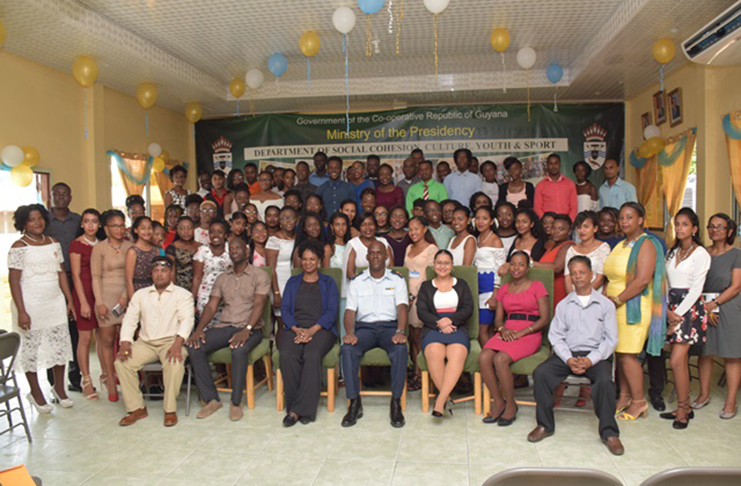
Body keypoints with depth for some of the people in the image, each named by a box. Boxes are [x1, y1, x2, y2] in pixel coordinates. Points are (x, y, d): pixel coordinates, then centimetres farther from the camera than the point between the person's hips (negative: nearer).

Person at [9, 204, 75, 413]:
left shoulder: (53, 243, 9)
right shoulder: (19, 247, -8)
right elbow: (14, 280, -11)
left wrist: (70, 300, 8)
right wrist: (21, 311, -16)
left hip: (55, 303, 5)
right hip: (31, 306, -5)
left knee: (60, 344, 8)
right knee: (31, 348, 3)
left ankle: (59, 388, 25)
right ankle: (35, 393, 20)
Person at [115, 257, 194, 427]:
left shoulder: (182, 294, 6)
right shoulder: (140, 294, 18)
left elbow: (187, 319, -8)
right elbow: (130, 319, 11)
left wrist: (178, 343, -26)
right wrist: (125, 342, -7)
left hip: (171, 341, -4)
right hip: (145, 342, 4)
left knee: (175, 363, -34)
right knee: (122, 362, -20)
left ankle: (170, 410, -19)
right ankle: (136, 408, -7)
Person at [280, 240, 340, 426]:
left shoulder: (328, 283, 17)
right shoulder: (292, 282, 23)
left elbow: (332, 312, 3)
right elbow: (285, 309, 11)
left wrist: (312, 330, -13)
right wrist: (296, 329, -9)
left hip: (322, 329, -2)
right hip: (296, 329, 2)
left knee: (312, 355, -34)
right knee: (287, 355, -31)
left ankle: (302, 409, -29)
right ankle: (293, 407, -23)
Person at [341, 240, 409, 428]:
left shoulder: (397, 280, 10)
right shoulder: (357, 282, 13)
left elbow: (402, 308, -3)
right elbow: (350, 311, 4)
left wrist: (400, 332, -22)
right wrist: (349, 333, -16)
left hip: (389, 326, -1)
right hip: (364, 327, 1)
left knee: (400, 348, -34)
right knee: (348, 349, -30)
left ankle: (396, 403, -22)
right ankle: (354, 403, -20)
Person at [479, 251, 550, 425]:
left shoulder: (537, 286, 6)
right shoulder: (504, 288, 20)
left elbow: (545, 318, -3)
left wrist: (521, 332, -13)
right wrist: (502, 329, -7)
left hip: (530, 333, -4)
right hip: (507, 331, 4)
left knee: (500, 359, -31)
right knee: (484, 357, -25)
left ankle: (511, 405, -10)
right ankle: (498, 402, -11)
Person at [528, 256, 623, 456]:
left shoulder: (605, 304, 8)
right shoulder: (563, 305, 14)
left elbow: (611, 339, 2)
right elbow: (556, 336, 6)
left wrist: (591, 360, -14)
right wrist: (568, 359, -13)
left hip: (596, 355, -2)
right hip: (567, 354, 2)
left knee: (605, 380, -32)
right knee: (540, 372, -23)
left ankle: (609, 433, -14)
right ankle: (545, 425, -9)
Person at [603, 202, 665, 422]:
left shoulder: (646, 244, -8)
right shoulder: (621, 245, 17)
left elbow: (642, 280, -19)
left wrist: (617, 300, -17)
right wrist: (604, 299, 2)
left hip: (634, 307, -7)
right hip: (615, 308, 7)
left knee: (627, 355, -6)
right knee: (620, 353, 10)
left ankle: (639, 402, 7)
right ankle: (624, 397, 20)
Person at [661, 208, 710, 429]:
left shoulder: (701, 254, -4)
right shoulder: (672, 253, 16)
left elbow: (696, 289, -10)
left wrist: (679, 314, -13)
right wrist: (667, 310, -2)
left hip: (690, 308, -6)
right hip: (672, 308, 6)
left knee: (676, 360, -12)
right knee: (681, 361, 8)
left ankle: (682, 410, -2)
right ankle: (684, 407, 15)